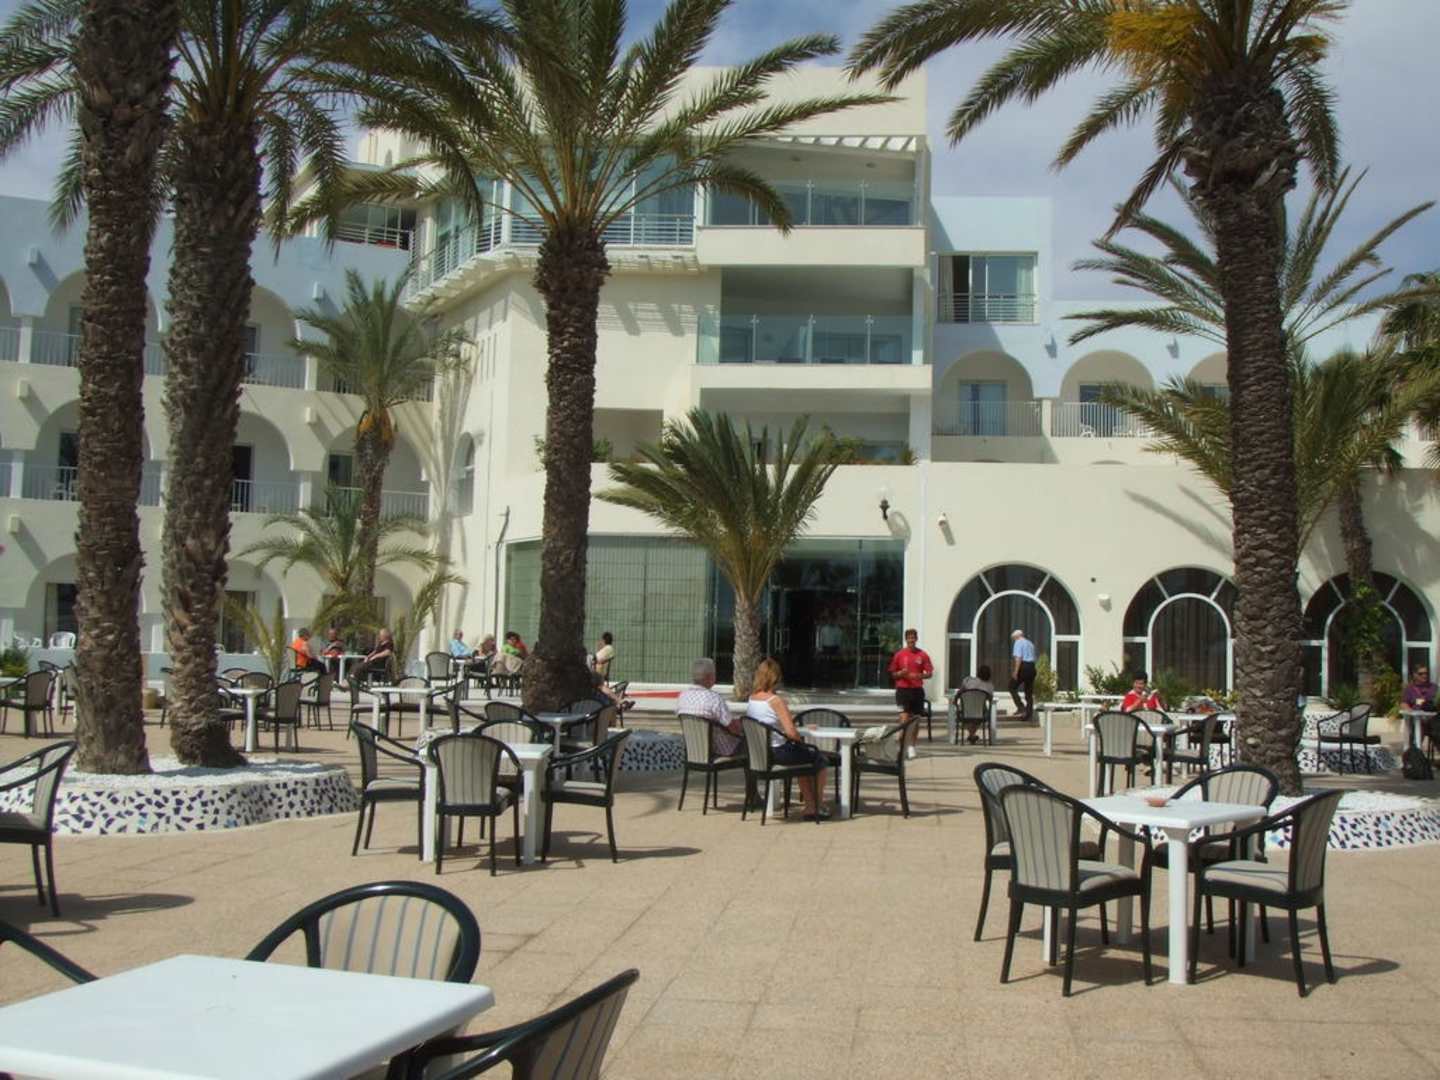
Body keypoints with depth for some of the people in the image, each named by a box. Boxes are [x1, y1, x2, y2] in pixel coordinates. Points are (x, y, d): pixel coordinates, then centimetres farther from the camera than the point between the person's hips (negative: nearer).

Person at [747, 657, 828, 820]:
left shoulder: (751, 698, 1)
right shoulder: (776, 700, -22)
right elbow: (791, 732, -26)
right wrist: (801, 742, -7)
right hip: (779, 753, -8)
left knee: (804, 757, 31)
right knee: (820, 759, 15)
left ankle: (810, 805, 33)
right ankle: (816, 807, 26)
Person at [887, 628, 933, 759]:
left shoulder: (922, 655, 4)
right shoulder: (899, 654, 2)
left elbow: (929, 673, 3)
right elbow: (892, 673, 7)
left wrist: (918, 676, -15)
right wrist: (900, 673, -14)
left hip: (917, 689, 2)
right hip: (903, 689, -2)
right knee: (904, 717, -13)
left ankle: (912, 746, 20)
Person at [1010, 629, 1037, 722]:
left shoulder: (1018, 643, -3)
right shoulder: (1030, 643, 22)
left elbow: (1018, 657, -15)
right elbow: (1033, 658, 18)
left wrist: (1015, 671, -18)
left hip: (1023, 666, -8)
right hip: (1032, 667, 8)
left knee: (1012, 687, 3)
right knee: (1029, 692, 10)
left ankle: (1021, 708, -9)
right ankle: (1029, 715, 12)